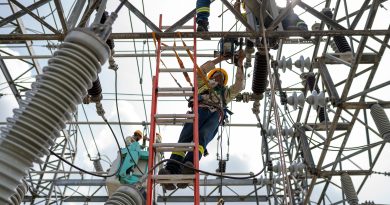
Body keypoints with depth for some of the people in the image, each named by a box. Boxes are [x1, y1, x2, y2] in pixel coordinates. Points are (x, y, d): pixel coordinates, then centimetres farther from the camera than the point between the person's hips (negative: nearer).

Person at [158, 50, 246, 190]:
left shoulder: (226, 92, 45)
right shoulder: (203, 84, 42)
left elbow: (240, 85, 30)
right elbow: (200, 71, 24)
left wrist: (240, 63, 26)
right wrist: (218, 60, 26)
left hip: (216, 115, 0)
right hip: (199, 110, 0)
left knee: (202, 137, -33)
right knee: (186, 137, -29)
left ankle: (189, 166, -60)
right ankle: (171, 169, -49)